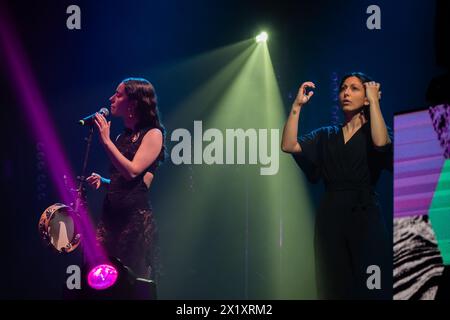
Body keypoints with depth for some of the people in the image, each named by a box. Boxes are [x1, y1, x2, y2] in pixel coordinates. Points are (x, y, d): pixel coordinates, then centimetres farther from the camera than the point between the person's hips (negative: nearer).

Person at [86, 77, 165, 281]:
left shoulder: (153, 134, -4)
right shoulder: (123, 137, 16)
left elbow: (132, 172, -18)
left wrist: (106, 141, -16)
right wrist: (102, 181, 6)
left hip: (136, 217, -6)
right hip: (111, 215, 7)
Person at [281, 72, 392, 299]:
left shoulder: (371, 132, 6)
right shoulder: (325, 136, 14)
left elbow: (381, 143, -20)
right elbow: (288, 146, 1)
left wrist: (374, 100, -10)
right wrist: (297, 105, 0)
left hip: (364, 217, -3)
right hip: (330, 217, 3)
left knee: (370, 288, -8)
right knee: (334, 286, 6)